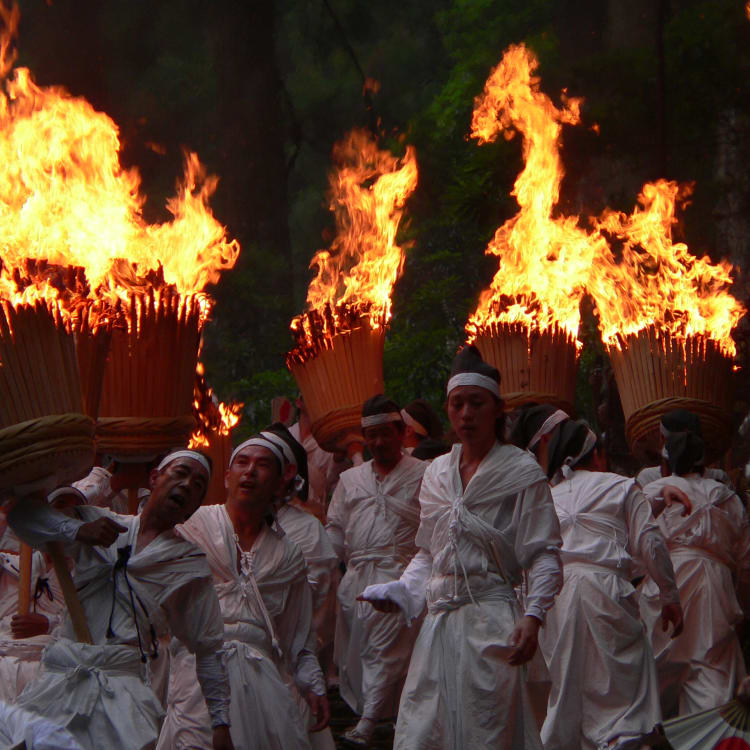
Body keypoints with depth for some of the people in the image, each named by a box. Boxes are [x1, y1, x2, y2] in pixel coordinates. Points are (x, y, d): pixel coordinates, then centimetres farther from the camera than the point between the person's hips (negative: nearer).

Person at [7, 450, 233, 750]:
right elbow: (22, 514, 9)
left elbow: (209, 649, 13)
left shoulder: (192, 564, 11)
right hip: (59, 678, 2)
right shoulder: (99, 523, 16)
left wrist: (221, 724, 8)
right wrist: (77, 530, -8)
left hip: (124, 690, -1)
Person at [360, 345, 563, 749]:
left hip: (491, 622, -5)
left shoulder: (521, 471, -2)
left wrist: (532, 617, -17)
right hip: (438, 621, 5)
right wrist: (399, 592, 6)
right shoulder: (436, 474, 14)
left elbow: (545, 555, -5)